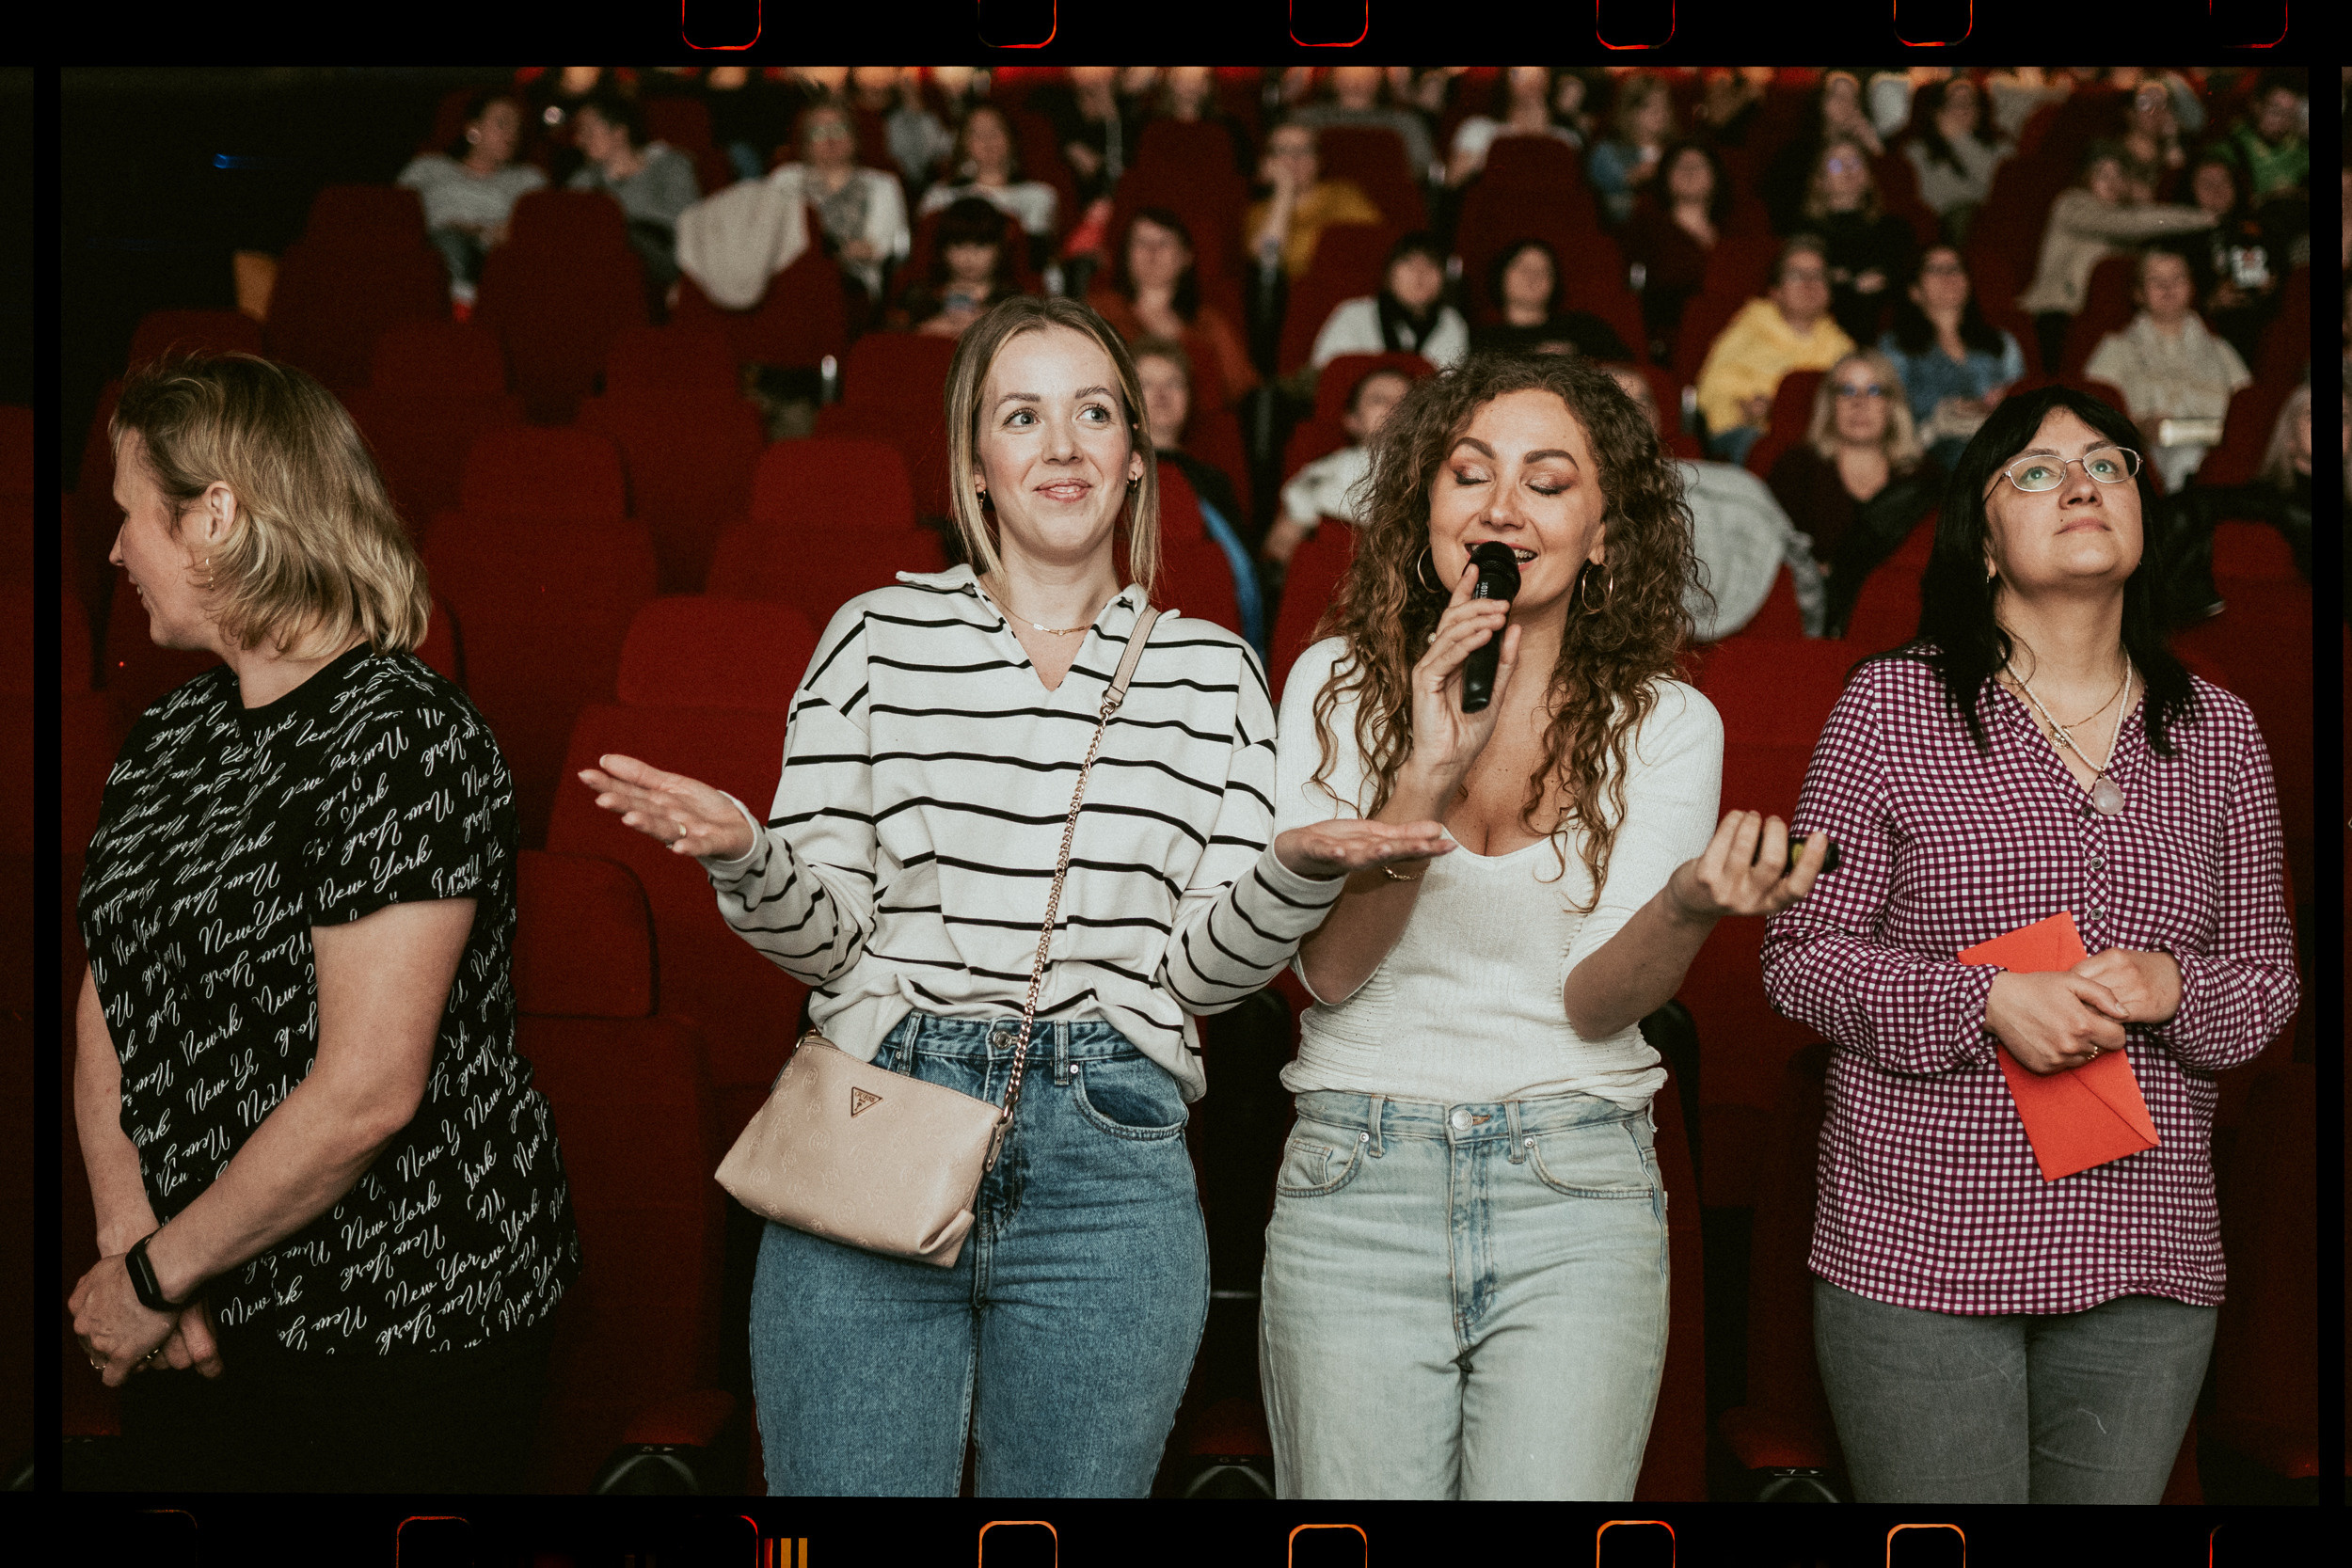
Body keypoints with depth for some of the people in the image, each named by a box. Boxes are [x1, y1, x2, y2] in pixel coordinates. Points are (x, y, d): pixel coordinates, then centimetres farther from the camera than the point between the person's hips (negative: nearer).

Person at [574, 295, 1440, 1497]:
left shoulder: (1211, 671, 8)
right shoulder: (878, 638, 5)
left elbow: (1204, 966, 4)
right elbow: (823, 933, 3)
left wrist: (1296, 872, -15)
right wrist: (741, 855, -17)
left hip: (1111, 1169, 1)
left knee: (1074, 1489, 11)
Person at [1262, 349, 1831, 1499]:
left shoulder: (1667, 725, 4)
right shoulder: (1336, 684, 4)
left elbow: (1595, 1003, -5)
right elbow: (1328, 969, -4)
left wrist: (1691, 907, -26)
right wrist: (1425, 778, -17)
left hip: (1576, 1192, 0)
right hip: (1356, 1178, 0)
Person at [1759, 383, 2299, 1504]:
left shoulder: (2216, 731, 9)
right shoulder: (1893, 705, -1)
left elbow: (2267, 977, 14)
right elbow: (1802, 952, -2)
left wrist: (2170, 986, -9)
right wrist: (1990, 1001, -17)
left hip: (2144, 1259, 3)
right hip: (1918, 1245, -3)